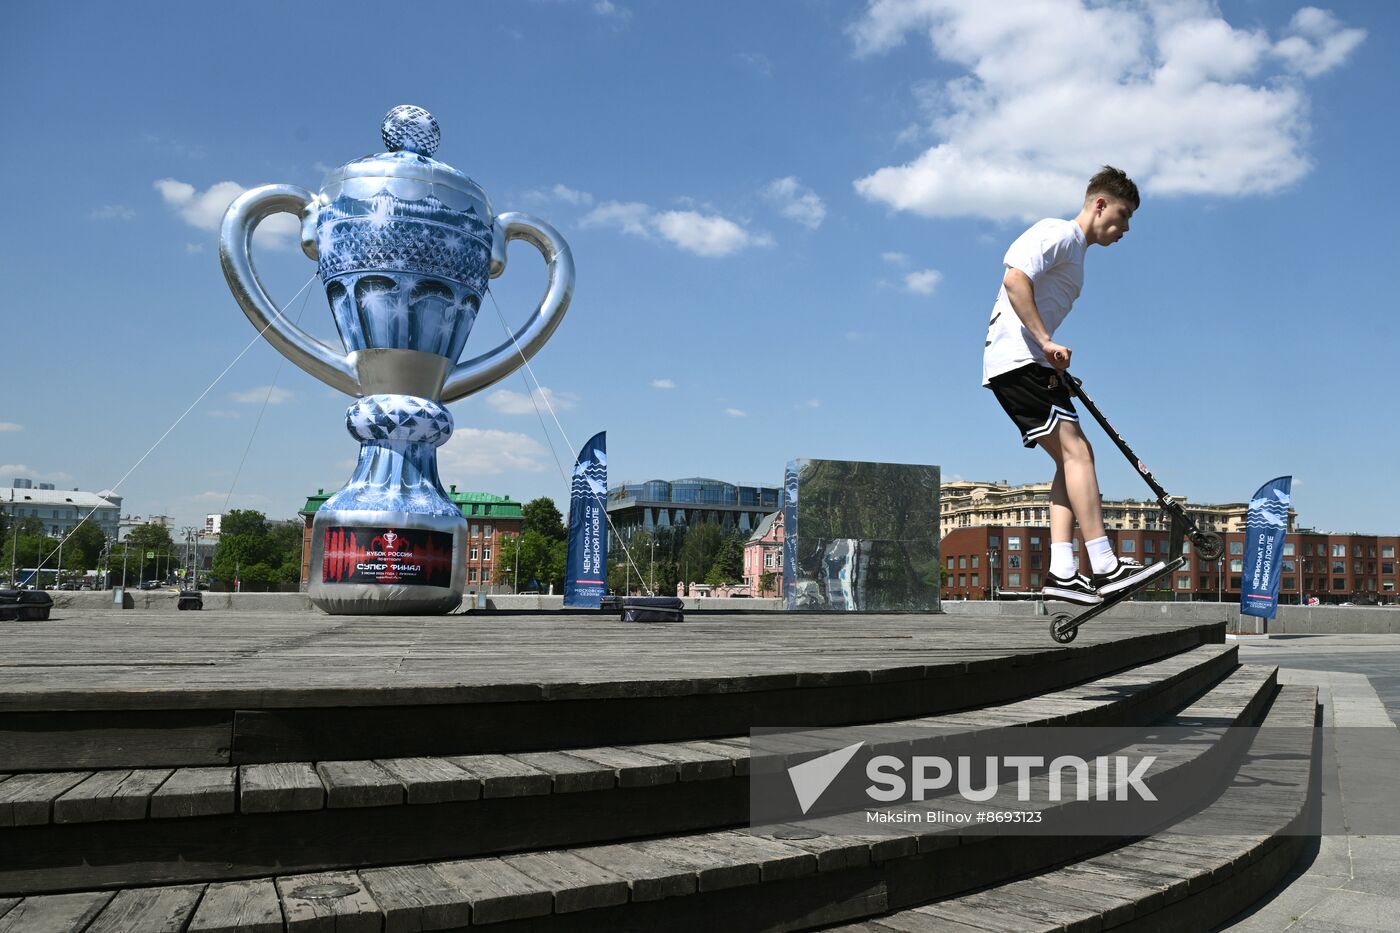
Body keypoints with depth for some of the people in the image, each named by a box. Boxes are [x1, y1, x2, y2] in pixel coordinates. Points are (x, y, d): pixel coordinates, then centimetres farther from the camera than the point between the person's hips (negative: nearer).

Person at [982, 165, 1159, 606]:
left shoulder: (1075, 251, 27)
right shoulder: (1059, 233, -3)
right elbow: (1015, 278, -19)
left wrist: (1054, 364, 13)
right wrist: (1047, 342, -21)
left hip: (1029, 363, 10)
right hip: (1015, 358, -10)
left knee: (1073, 457, 3)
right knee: (1075, 449, -16)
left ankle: (1061, 571, -3)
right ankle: (1103, 566, -18)